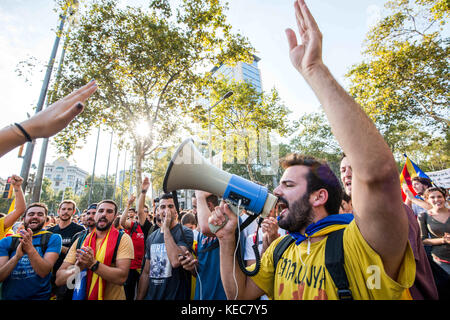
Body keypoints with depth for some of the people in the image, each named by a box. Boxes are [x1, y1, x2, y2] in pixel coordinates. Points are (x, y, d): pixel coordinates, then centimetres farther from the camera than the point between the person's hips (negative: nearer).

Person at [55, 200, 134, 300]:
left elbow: (121, 277, -22)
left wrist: (93, 264, -30)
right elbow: (58, 280, -5)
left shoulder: (123, 239, -14)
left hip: (112, 297, -3)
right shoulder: (80, 241, -2)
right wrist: (77, 268, -24)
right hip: (81, 296, 3)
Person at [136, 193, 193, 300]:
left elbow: (176, 261, -30)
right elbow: (146, 272, 10)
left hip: (176, 296, -5)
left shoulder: (185, 232, -14)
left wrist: (166, 228, -23)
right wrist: (139, 297, 5)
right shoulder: (152, 237, 5)